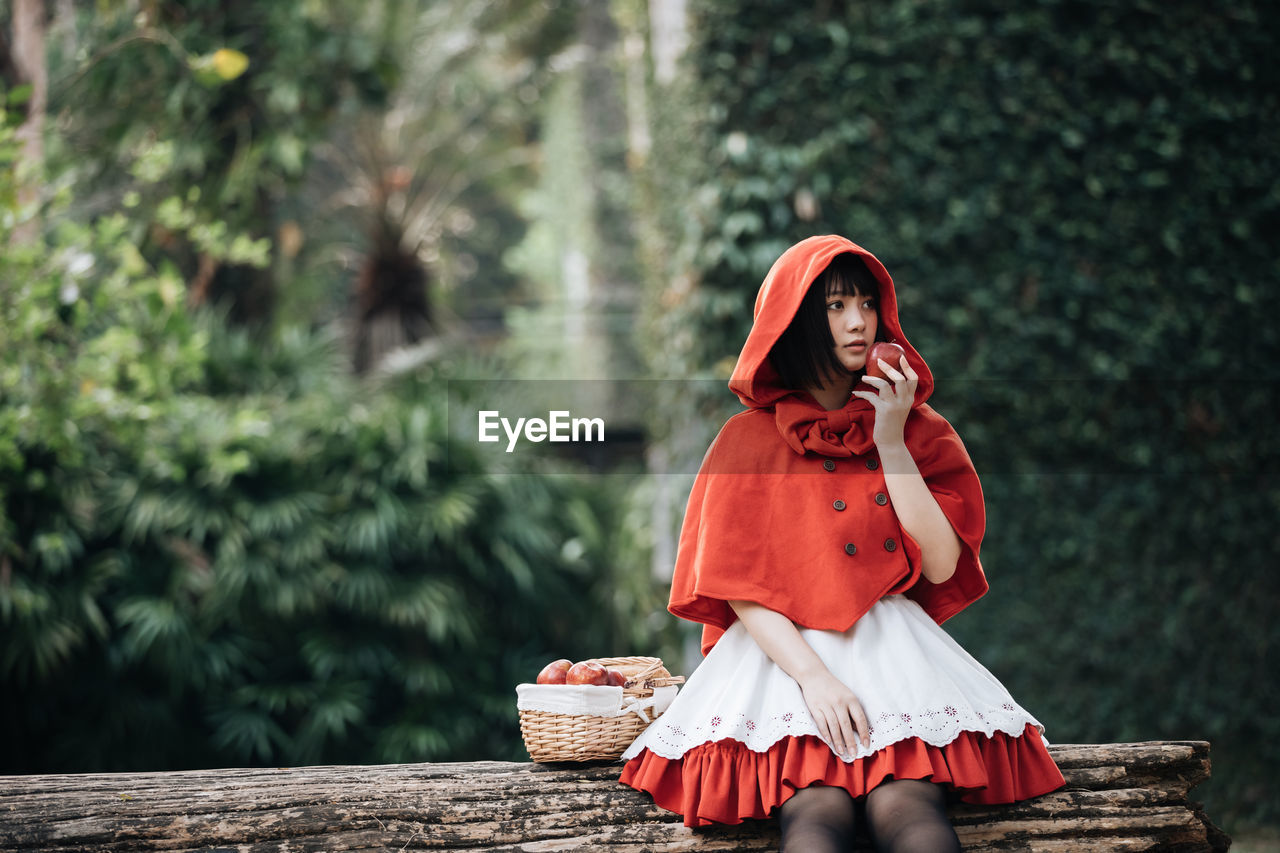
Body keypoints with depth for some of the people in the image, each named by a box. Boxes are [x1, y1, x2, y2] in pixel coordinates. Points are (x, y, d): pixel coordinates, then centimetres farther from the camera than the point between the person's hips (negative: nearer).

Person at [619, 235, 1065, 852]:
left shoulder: (919, 430, 15)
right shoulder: (750, 438, 8)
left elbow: (941, 567, 2)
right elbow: (739, 589, -1)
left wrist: (892, 444, -3)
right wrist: (813, 675, -17)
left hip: (895, 650, 2)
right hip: (783, 648, -1)